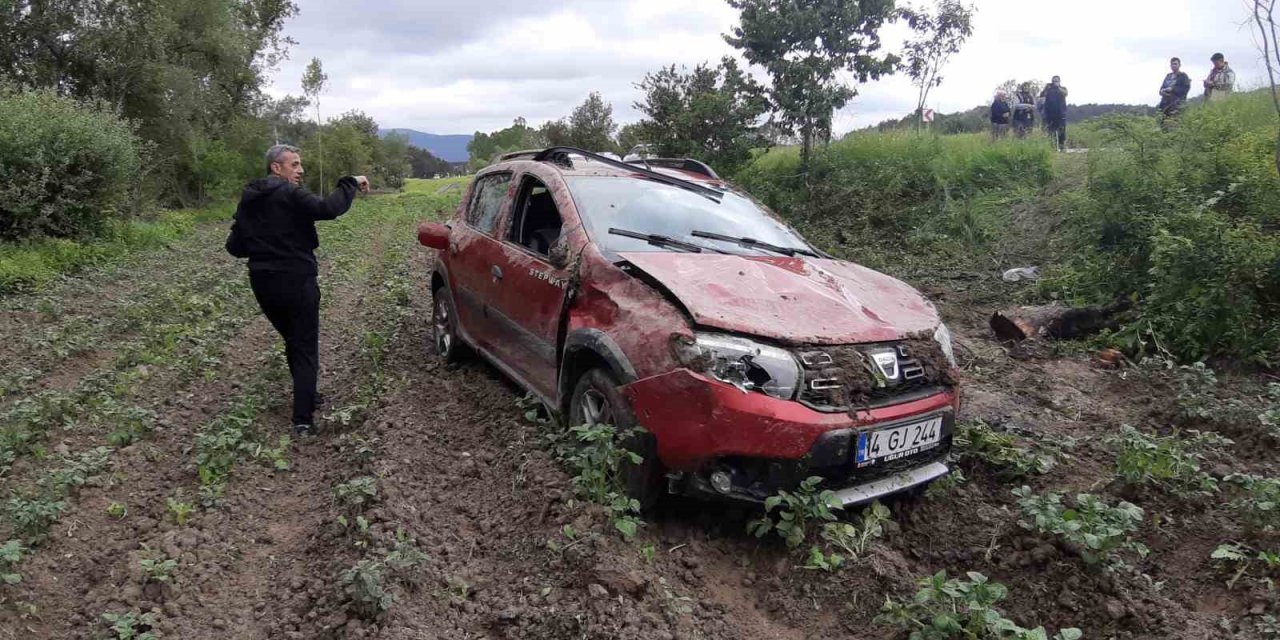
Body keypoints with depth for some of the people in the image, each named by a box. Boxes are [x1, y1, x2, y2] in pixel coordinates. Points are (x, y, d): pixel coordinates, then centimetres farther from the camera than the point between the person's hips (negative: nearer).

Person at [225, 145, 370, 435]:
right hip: (296, 281, -7)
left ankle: (306, 396, 32)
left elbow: (234, 246, 10)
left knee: (293, 342, 23)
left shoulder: (247, 200, 10)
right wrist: (351, 183, -16)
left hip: (262, 283, 7)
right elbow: (328, 208, -28)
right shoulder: (290, 194, -13)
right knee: (305, 349, -2)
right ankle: (303, 420, -6)